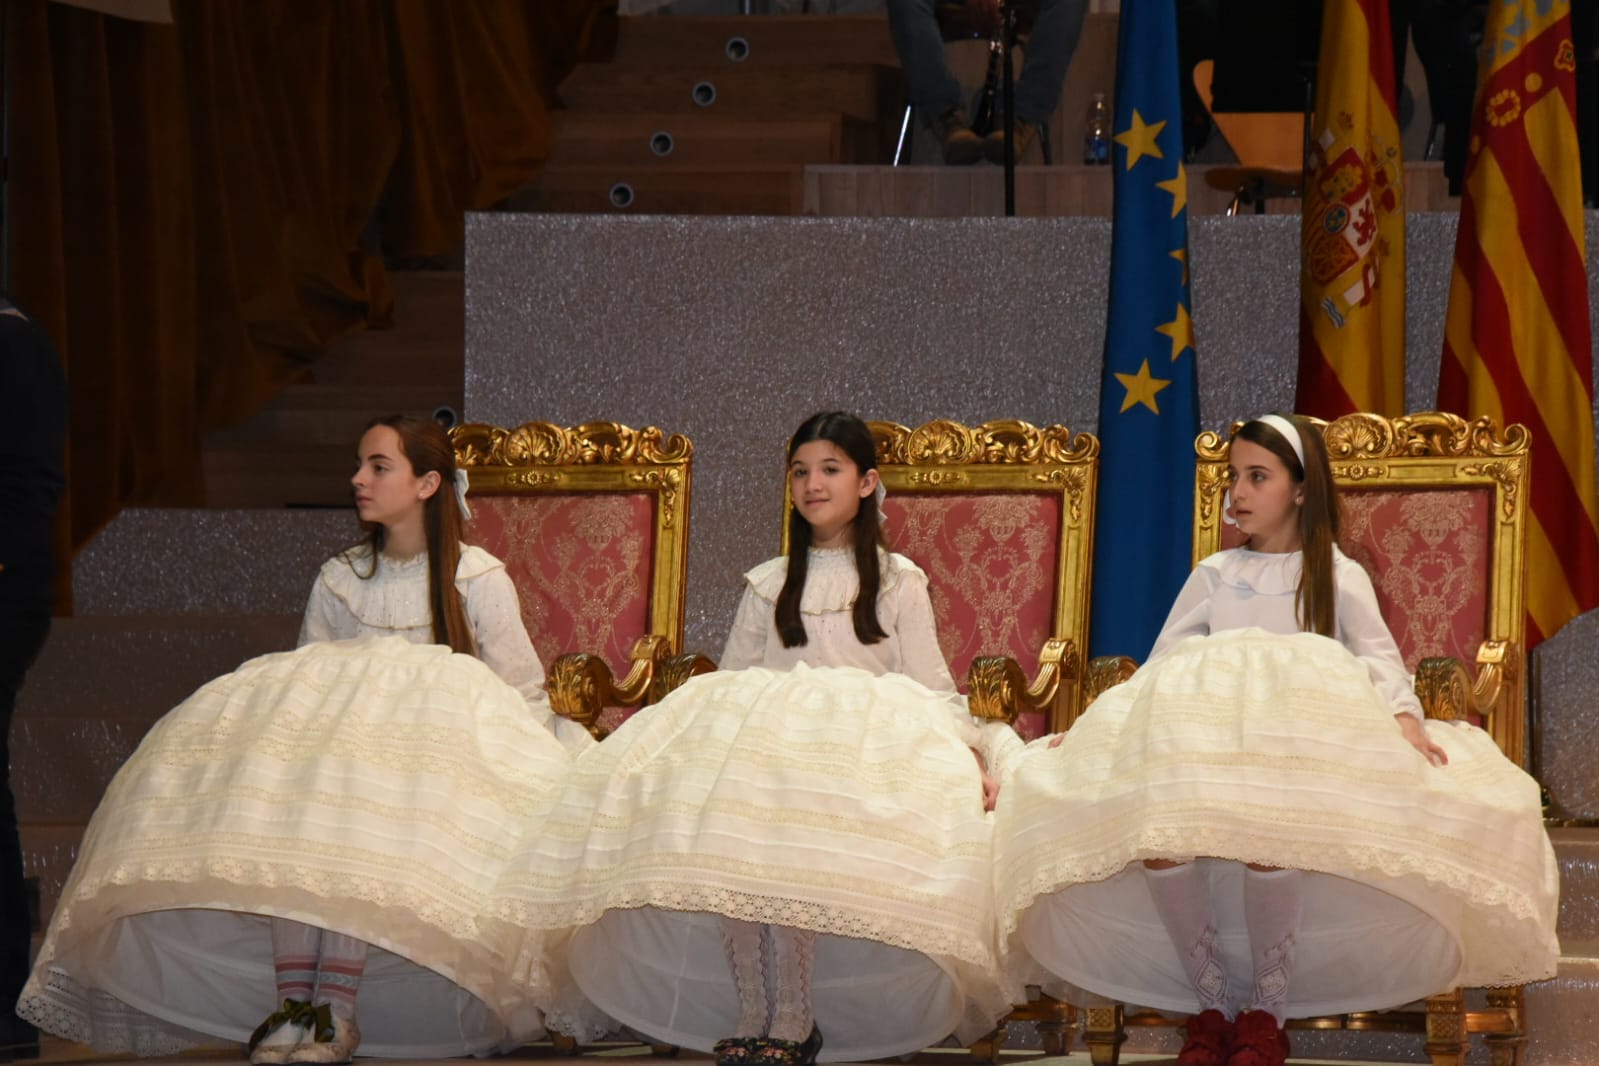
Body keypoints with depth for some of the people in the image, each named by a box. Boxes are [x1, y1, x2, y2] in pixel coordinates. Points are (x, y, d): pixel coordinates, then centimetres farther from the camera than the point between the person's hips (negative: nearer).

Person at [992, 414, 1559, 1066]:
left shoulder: (1338, 576, 12)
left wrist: (1406, 720, -21)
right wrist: (1093, 726, 5)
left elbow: (1378, 660, -1)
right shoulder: (1213, 576, 20)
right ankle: (1211, 1006, -17)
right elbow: (1161, 667, 18)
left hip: (1309, 755, -3)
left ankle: (1267, 1013, -20)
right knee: (1153, 826, -33)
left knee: (1272, 826, -40)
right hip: (1204, 749, 3)